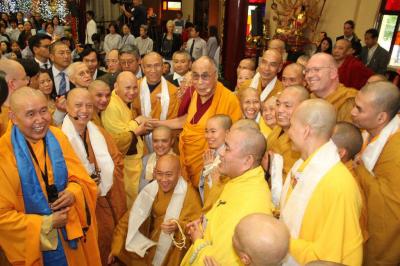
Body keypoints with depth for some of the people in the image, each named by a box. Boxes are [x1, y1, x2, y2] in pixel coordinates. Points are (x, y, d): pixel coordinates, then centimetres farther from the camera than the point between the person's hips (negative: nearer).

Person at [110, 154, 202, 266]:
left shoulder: (188, 193, -16)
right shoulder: (150, 189, -3)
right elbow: (132, 218, 1)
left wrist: (178, 226, -36)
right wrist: (117, 246, -3)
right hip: (149, 249, 3)